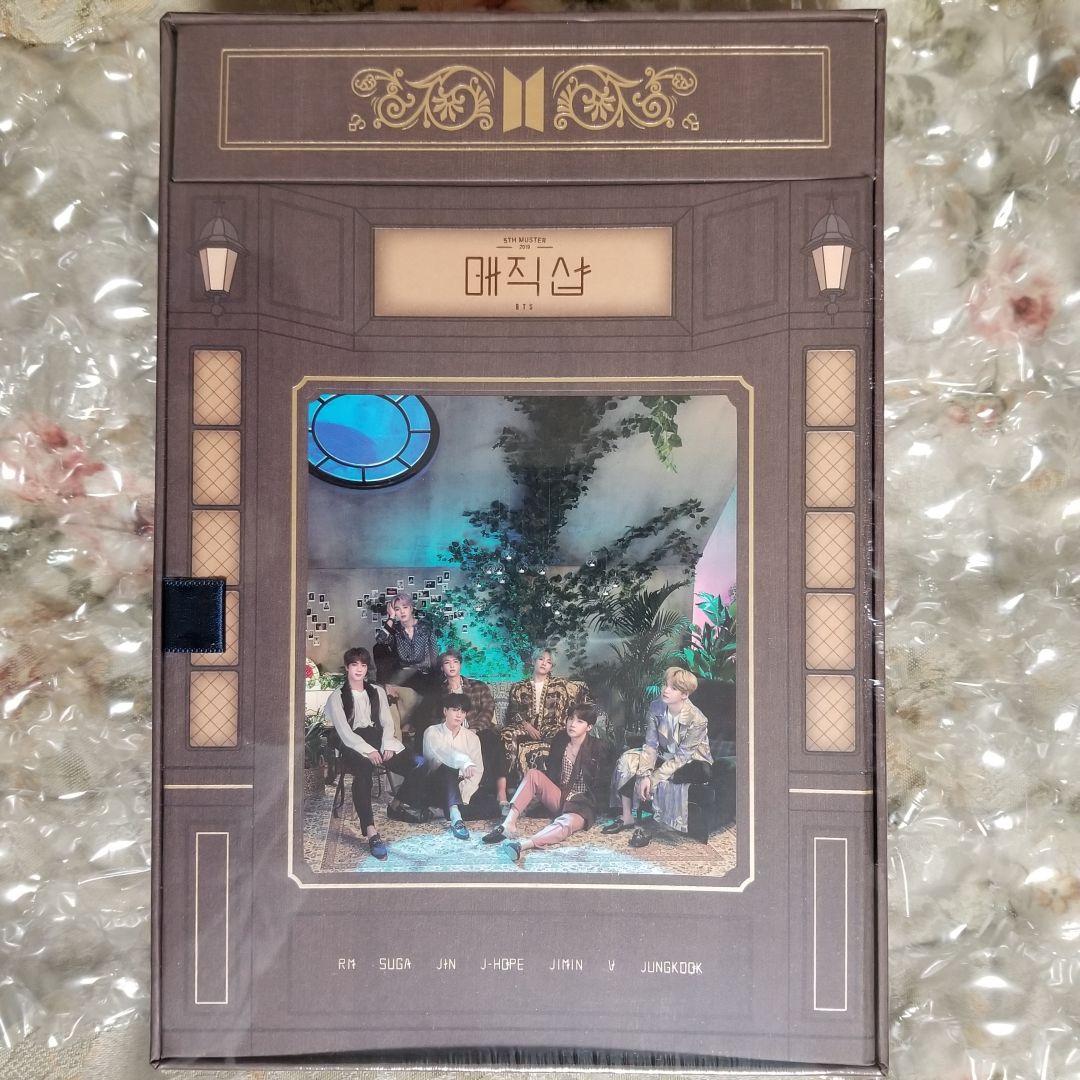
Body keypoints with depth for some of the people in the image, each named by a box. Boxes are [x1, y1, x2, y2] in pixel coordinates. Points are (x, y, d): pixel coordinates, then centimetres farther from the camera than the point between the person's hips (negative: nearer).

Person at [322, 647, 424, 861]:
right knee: (364, 770, -40)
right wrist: (368, 750, -18)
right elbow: (344, 731, -4)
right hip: (354, 745, -4)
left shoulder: (377, 692, 21)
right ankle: (371, 832, -47)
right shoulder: (337, 697, 7)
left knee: (416, 767, -20)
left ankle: (396, 806, 9)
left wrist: (387, 745, -8)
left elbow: (387, 722, 13)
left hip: (379, 738, 4)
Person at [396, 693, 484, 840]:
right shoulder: (432, 732, -3)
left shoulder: (471, 737, 8)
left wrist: (462, 795, -17)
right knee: (448, 768, -37)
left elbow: (478, 770, -1)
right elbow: (443, 751, -26)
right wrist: (465, 762, -46)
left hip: (458, 787, 3)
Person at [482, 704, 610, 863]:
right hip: (559, 796, 6)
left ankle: (523, 844, -63)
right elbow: (551, 772, 14)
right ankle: (509, 823, -32)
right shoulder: (559, 740, 4)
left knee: (565, 824, -39)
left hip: (582, 805, -6)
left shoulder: (598, 749, -9)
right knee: (533, 774, -19)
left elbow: (602, 786, -5)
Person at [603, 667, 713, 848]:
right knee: (628, 760, -15)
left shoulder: (697, 720, -28)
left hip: (694, 763, -6)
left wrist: (652, 778, -29)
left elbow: (681, 758, -25)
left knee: (661, 782, -33)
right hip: (665, 755, 6)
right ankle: (627, 817, -7)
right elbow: (651, 745, -12)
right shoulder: (656, 707, -12)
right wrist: (645, 775, -26)